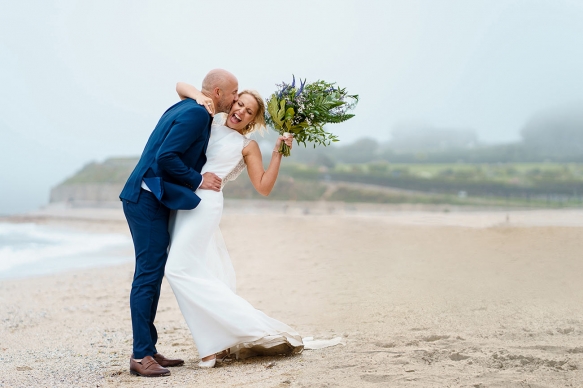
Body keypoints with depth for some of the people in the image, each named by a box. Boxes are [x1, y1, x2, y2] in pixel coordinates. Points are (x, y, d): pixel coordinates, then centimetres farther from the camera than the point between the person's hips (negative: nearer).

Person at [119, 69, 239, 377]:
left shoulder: (187, 108, 15)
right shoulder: (196, 114, -15)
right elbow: (166, 157, -22)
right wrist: (198, 181, -12)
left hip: (153, 200, 10)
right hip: (147, 200, -10)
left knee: (152, 274, 11)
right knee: (148, 274, -9)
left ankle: (148, 350, 16)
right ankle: (141, 356, -6)